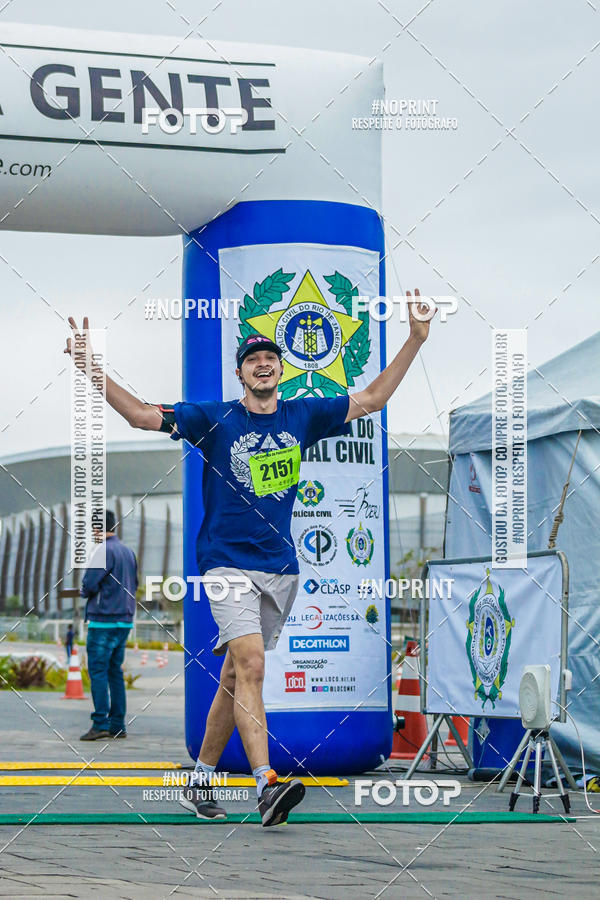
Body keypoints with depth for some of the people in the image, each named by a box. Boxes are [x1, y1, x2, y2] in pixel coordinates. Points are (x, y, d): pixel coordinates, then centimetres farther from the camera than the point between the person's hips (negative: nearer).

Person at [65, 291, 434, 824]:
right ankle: (266, 784, -30)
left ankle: (201, 780, 21)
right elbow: (141, 415, -5)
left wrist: (416, 339, 8)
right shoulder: (215, 419, 1)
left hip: (280, 568, 4)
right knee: (250, 664, -21)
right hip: (227, 564, -4)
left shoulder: (302, 417, 10)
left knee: (237, 677, 9)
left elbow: (372, 400, 14)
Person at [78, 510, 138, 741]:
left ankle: (100, 724, -10)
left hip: (103, 620, -8)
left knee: (98, 671, -5)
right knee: (115, 672, 11)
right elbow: (134, 585, 20)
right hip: (125, 620, 8)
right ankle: (117, 725, 10)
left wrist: (85, 591, 7)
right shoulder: (129, 552, 13)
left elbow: (89, 585, -15)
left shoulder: (105, 551, -13)